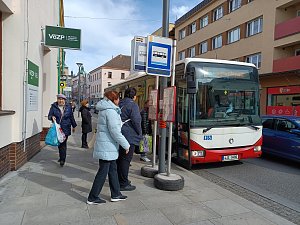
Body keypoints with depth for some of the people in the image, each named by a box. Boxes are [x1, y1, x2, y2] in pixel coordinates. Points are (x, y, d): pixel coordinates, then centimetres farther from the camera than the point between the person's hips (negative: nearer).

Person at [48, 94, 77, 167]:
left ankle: (62, 159, -1)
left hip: (65, 129, -1)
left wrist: (74, 126, 20)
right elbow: (49, 115, 2)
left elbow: (71, 117, 14)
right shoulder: (53, 107, 3)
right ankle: (61, 157, 28)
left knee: (63, 144, -5)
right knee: (59, 143, 10)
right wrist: (52, 117, -22)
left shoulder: (68, 107, 6)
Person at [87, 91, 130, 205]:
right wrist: (126, 145, -14)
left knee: (113, 169, 17)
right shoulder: (110, 111, -18)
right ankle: (92, 198, 13)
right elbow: (115, 131, -21)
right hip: (107, 146, -10)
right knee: (103, 171, 0)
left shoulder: (104, 110, 13)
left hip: (105, 146, 10)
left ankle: (116, 194, 28)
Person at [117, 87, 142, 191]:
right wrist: (139, 133, -4)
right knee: (125, 159, -1)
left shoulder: (119, 104, 13)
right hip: (129, 136, -8)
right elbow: (136, 121, -18)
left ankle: (119, 180, 30)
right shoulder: (133, 105, -12)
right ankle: (123, 184, 7)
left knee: (119, 158, 17)